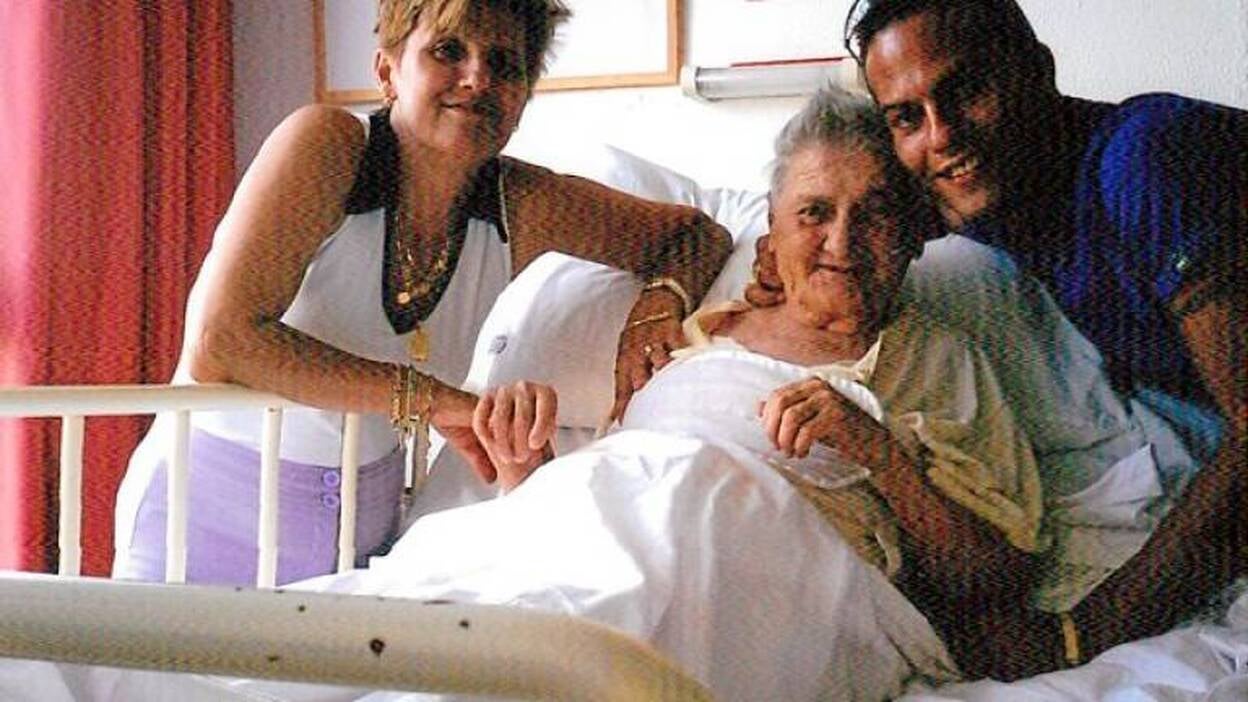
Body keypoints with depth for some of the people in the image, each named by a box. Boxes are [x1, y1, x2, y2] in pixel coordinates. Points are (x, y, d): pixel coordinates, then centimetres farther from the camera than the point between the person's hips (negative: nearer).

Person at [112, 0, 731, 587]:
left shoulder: (520, 208, -8)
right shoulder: (327, 146, -21)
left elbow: (697, 233, 5)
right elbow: (217, 346, -32)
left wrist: (662, 297, -18)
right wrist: (426, 396, -32)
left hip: (363, 521, 4)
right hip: (211, 511, -4)